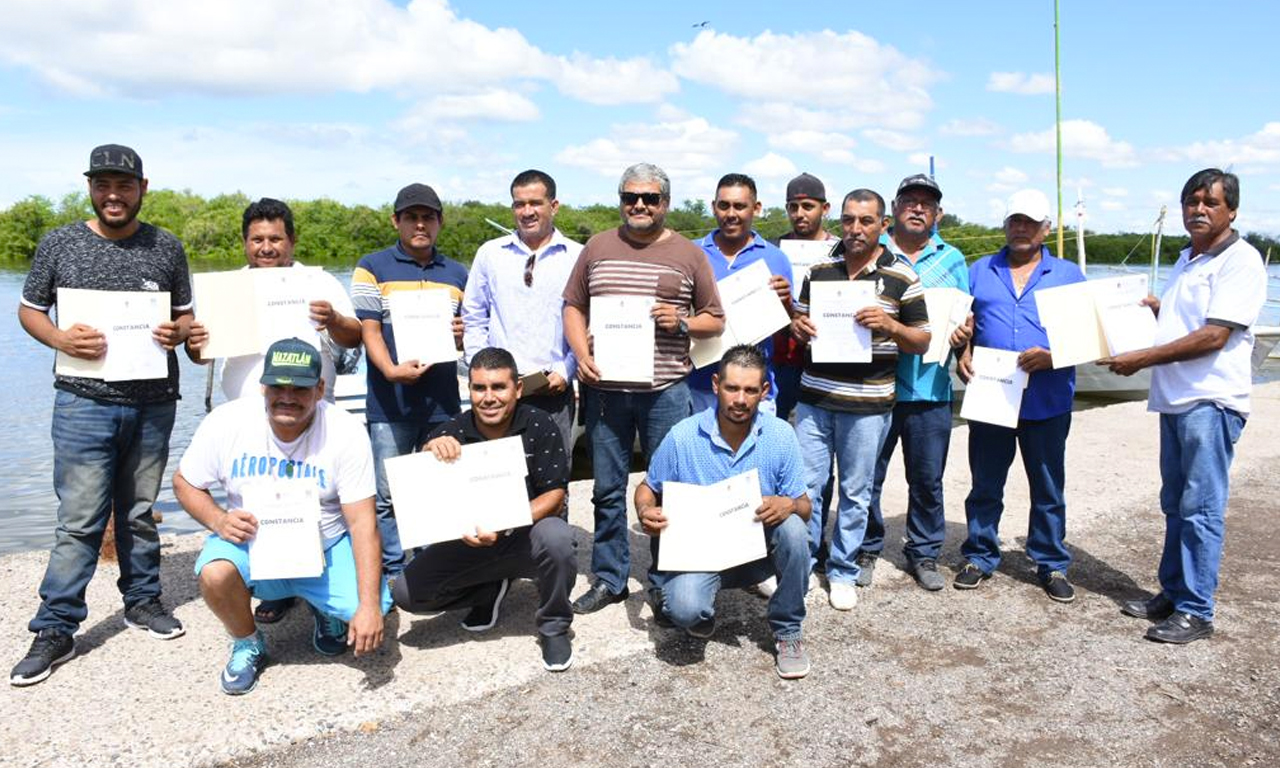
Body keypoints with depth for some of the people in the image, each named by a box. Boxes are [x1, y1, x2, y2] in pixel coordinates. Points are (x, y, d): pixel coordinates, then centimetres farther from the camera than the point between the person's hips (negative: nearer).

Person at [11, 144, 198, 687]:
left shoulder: (167, 248, 6)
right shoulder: (59, 244, 3)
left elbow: (185, 313, 14)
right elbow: (29, 310, 8)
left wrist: (178, 332, -9)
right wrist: (61, 340, -12)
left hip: (153, 402, 2)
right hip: (84, 402, -2)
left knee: (140, 512, 13)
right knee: (79, 520, -3)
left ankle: (142, 600, 29)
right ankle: (55, 630, 8)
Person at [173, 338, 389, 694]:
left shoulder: (346, 432, -18)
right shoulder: (226, 422, -13)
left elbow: (362, 522, -20)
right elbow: (184, 482, 3)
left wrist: (369, 605, -28)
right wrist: (218, 520, -21)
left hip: (326, 548, -1)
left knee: (372, 616, -24)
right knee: (214, 574, -32)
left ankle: (328, 611, 16)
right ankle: (248, 645, 3)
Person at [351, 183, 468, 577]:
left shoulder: (457, 273, 15)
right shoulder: (372, 268, 4)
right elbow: (369, 331, -4)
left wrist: (462, 334, -3)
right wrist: (392, 370, -22)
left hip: (443, 401, 3)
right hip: (390, 402, -3)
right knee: (386, 496, -2)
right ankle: (393, 575, 10)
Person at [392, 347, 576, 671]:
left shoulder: (539, 426, -15)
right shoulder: (453, 432, -9)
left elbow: (554, 494, -15)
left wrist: (504, 528, -31)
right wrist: (431, 451, -35)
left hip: (526, 535, -3)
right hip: (471, 541, 3)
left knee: (556, 538, -36)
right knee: (407, 592, -13)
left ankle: (554, 628, -7)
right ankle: (489, 590, 14)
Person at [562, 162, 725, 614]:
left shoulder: (688, 255, 5)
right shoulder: (597, 248, 10)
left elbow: (715, 321, 8)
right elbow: (574, 307, 12)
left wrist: (682, 323, -12)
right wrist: (581, 355, -4)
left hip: (664, 389, -1)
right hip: (604, 386, 2)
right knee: (607, 489, 9)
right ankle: (609, 580, 22)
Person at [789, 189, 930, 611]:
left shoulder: (901, 277, -1)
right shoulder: (818, 269, 8)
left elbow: (922, 341, 1)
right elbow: (801, 319, 18)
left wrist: (890, 326, -19)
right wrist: (798, 327, -5)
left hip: (866, 405, -2)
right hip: (814, 398, 2)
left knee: (855, 492, 9)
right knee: (805, 485, 5)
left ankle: (843, 571, 24)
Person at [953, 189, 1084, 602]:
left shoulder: (1068, 275, 7)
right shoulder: (980, 271, 10)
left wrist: (1052, 356, -15)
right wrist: (962, 353, -9)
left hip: (1047, 401, -1)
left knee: (1048, 488, 8)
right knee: (985, 484, 9)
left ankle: (1051, 564, 21)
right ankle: (980, 557, 22)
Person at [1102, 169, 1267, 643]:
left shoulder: (1240, 261, -10)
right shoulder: (1187, 260, 18)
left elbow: (1213, 336, -18)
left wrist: (1140, 359, -16)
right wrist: (1156, 308, 12)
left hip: (1211, 401, -9)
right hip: (1175, 399, 9)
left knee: (1201, 509, -5)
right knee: (1176, 505, 14)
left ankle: (1195, 612, 3)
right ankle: (1172, 593, 24)